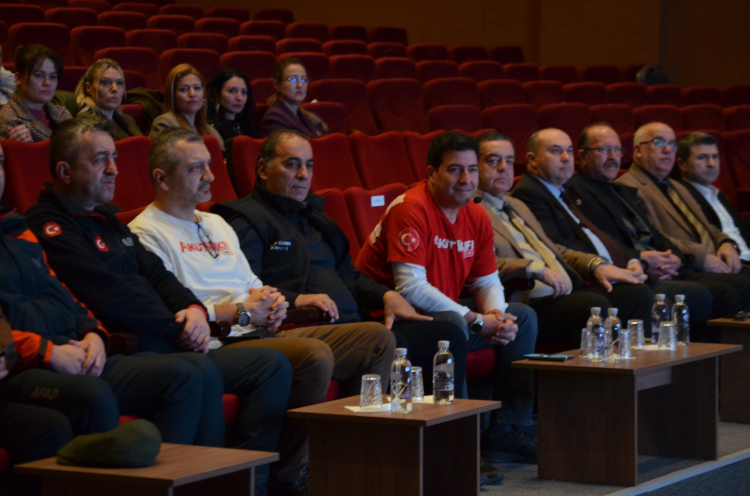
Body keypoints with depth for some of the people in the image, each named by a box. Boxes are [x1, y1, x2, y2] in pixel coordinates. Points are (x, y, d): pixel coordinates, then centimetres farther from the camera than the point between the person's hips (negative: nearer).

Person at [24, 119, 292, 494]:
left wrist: (193, 309, 0)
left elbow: (155, 274, 21)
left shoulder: (105, 220, 25)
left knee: (272, 365, 0)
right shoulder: (49, 227, -6)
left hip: (164, 348, 10)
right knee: (201, 372, -37)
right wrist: (177, 328, -9)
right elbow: (110, 295, -14)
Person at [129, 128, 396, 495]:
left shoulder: (217, 224, 26)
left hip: (262, 334, 10)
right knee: (315, 356, -35)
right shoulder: (146, 233, -4)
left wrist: (272, 303, 5)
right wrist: (238, 312, -12)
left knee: (377, 339, 0)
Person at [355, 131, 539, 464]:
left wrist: (497, 315, -13)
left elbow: (488, 281, 12)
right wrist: (477, 321, -23)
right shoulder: (411, 209, -19)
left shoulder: (476, 217, 7)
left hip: (445, 312, 9)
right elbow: (411, 287, -25)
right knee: (453, 326, -35)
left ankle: (505, 432, 3)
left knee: (523, 318, 1)